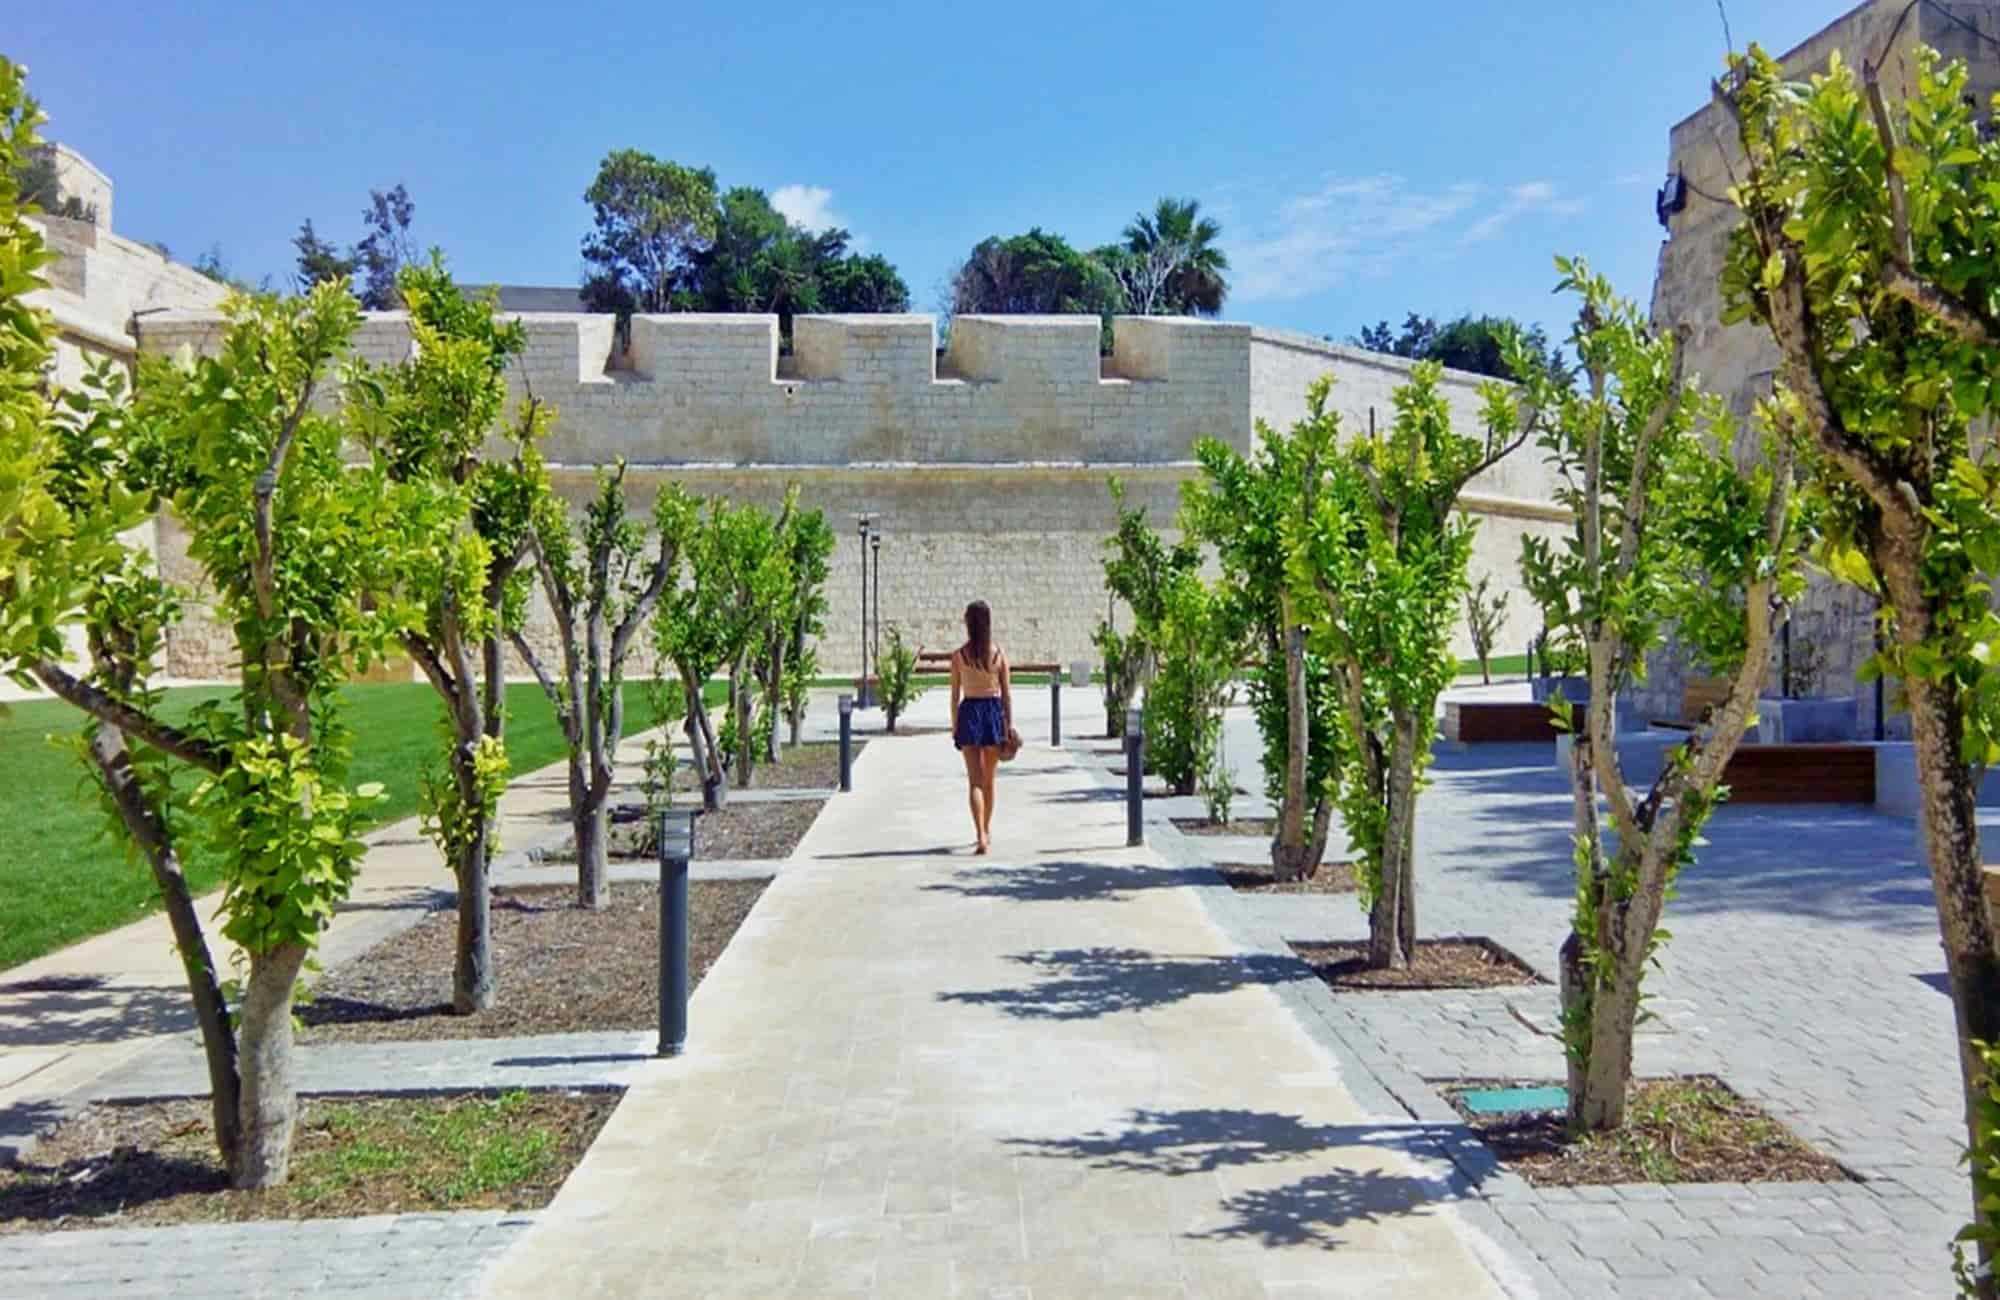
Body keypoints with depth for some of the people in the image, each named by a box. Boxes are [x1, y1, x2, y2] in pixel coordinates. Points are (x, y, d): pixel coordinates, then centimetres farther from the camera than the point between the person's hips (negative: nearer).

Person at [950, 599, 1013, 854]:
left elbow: (955, 695, -2)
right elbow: (1006, 693, -2)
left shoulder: (959, 655, -4)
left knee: (975, 780, -2)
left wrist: (954, 726, 6)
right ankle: (986, 832, 30)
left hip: (970, 712, -2)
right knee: (989, 780, 16)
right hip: (994, 711, 2)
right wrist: (1010, 724, 2)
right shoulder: (999, 654, -2)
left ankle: (981, 836, -16)